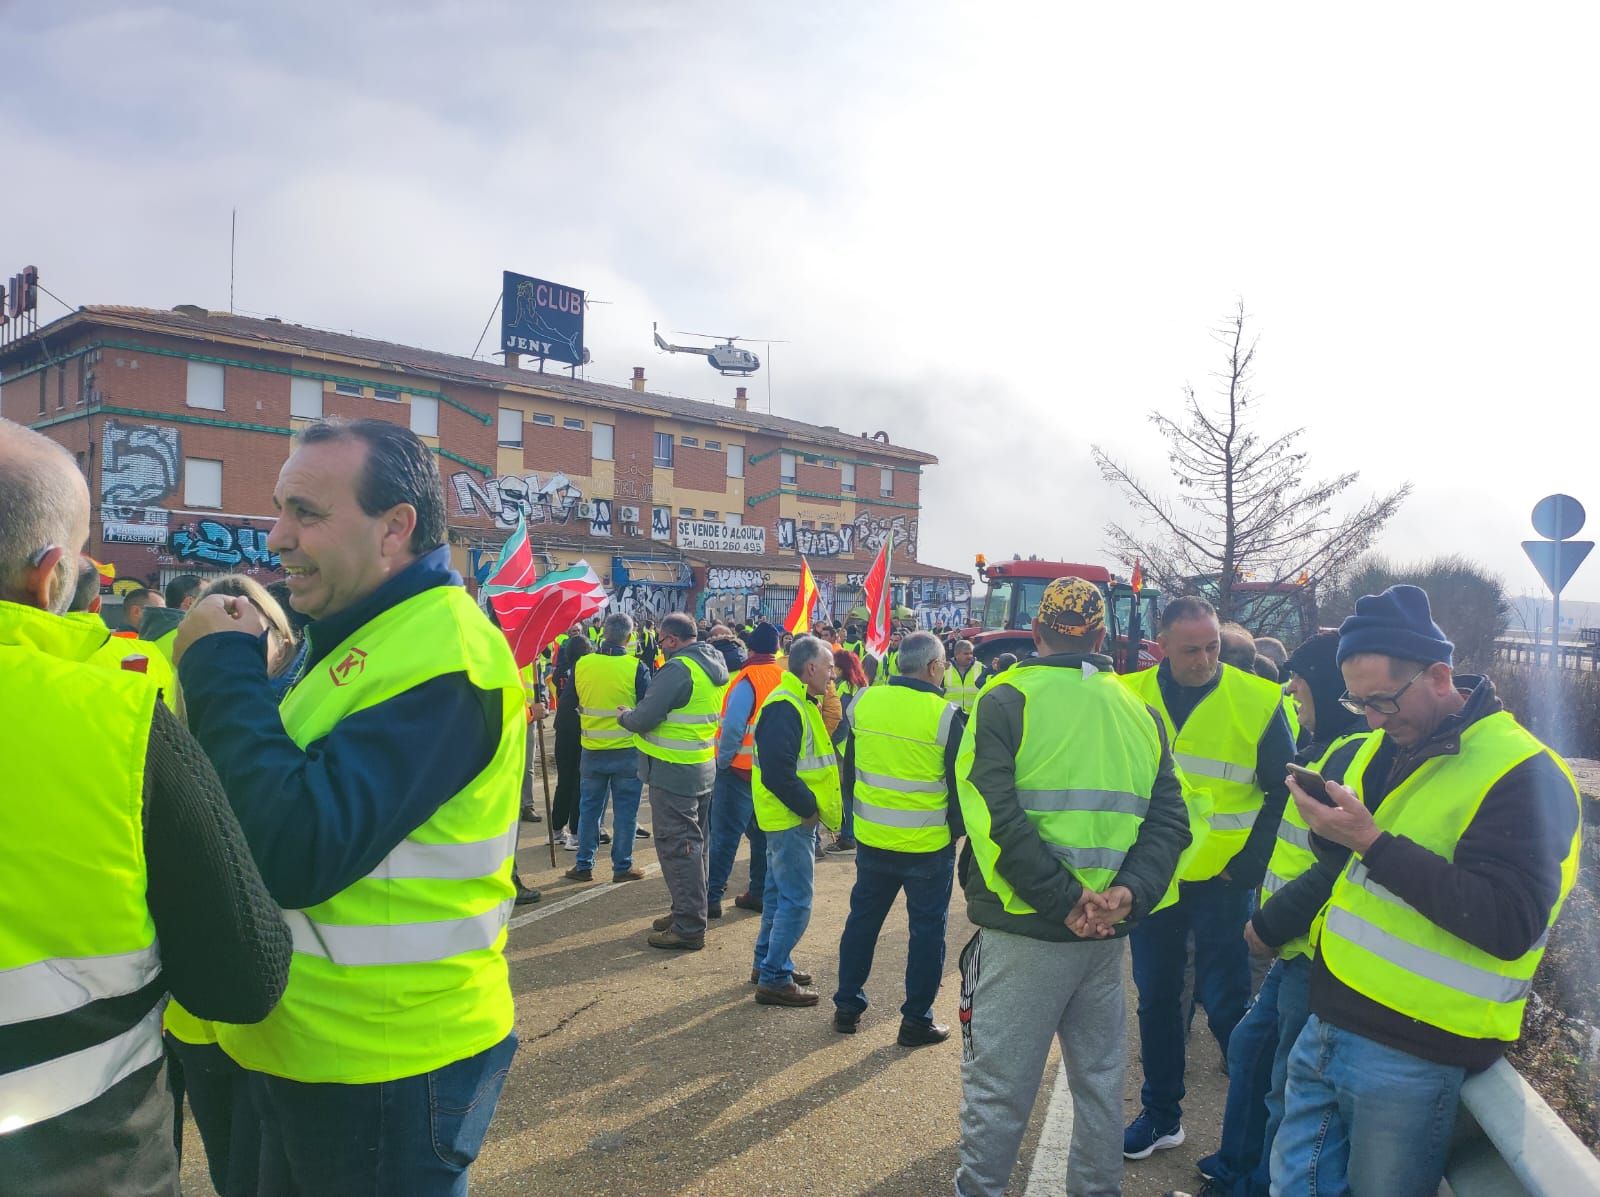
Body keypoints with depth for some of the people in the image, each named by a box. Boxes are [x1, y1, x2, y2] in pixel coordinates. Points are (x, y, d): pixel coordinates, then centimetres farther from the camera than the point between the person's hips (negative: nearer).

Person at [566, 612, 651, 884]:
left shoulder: (581, 665, -5)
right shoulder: (636, 668, -14)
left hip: (592, 750, 3)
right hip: (628, 752, -2)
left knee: (589, 808, 14)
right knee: (625, 810, 8)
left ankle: (584, 865, 20)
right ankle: (622, 866, 15)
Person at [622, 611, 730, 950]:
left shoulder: (678, 669, -19)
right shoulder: (713, 666, 10)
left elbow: (643, 718, -21)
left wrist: (624, 716, 1)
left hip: (673, 772, -9)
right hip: (704, 768, 10)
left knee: (677, 848, -3)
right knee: (693, 844, 18)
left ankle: (688, 927, 2)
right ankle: (688, 912, 30)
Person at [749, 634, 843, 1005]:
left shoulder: (799, 703, 13)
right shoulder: (784, 707, -21)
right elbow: (777, 771, -27)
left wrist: (810, 806, 6)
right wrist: (809, 807, -17)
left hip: (794, 817, 11)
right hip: (791, 819, -11)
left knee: (780, 893, 19)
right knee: (796, 901, -5)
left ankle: (767, 963, 31)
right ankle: (774, 979, 4)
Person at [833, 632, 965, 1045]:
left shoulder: (863, 702, -3)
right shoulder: (946, 715, -16)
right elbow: (959, 783, -9)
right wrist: (957, 829, 8)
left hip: (871, 839, 4)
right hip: (928, 846, -4)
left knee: (863, 918, 17)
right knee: (927, 928, 10)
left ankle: (847, 1005, 27)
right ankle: (916, 1020, 18)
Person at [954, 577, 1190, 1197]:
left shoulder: (1005, 702, -9)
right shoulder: (1141, 713, 6)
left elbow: (997, 819, -20)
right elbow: (1169, 821, 0)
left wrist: (1065, 898, -16)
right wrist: (1127, 893, -10)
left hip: (1022, 932, -5)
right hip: (1107, 937, 5)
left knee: (997, 1090, 8)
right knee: (1100, 1081, 22)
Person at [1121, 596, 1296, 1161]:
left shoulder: (1258, 701, -8)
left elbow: (1283, 793, -2)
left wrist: (1250, 865, -9)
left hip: (1220, 880, -3)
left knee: (1225, 1004, 4)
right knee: (1156, 996, 15)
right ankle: (1161, 1114, 31)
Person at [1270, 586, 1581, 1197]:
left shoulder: (1524, 772, -15)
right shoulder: (1399, 745, 10)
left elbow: (1511, 924, -24)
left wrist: (1372, 841, -27)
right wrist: (1331, 828, -4)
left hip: (1410, 1056, -7)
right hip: (1327, 1026, 7)